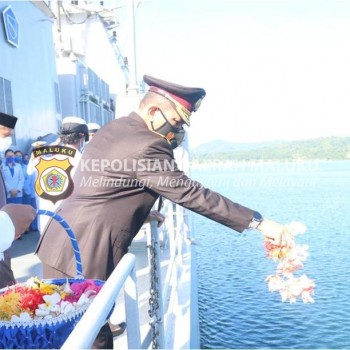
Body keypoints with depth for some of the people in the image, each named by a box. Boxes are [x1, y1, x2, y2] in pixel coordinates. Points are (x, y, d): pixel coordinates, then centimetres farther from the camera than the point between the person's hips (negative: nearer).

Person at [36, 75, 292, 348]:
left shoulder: (110, 129, 11)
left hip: (60, 243, 10)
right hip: (84, 254, -9)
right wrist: (257, 222, -18)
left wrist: (141, 211, 22)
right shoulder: (146, 146, -19)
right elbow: (191, 194, -21)